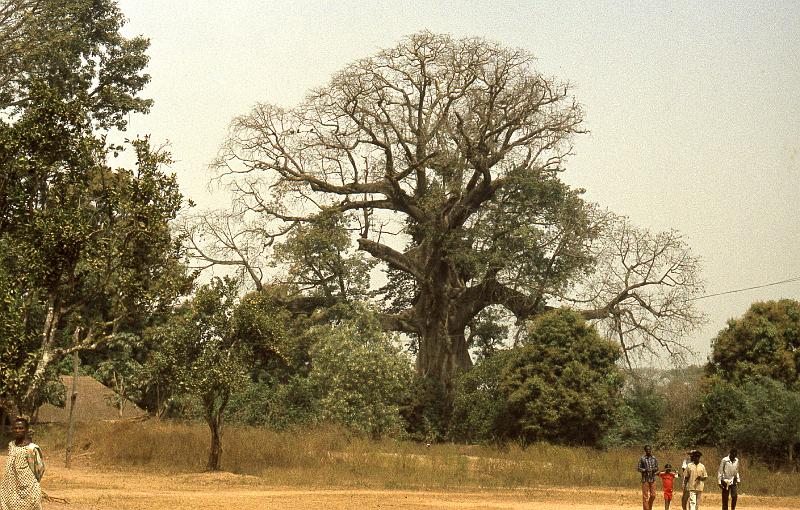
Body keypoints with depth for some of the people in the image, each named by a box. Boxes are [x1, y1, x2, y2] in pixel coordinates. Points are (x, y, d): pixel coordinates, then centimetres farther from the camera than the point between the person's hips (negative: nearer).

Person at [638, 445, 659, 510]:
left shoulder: (654, 458, 8)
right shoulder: (642, 458, -3)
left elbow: (657, 468, 10)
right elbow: (639, 468, -3)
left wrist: (653, 469, -12)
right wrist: (645, 470, -20)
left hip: (652, 479, 3)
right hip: (645, 479, -3)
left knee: (653, 495, 4)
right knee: (645, 496, -4)